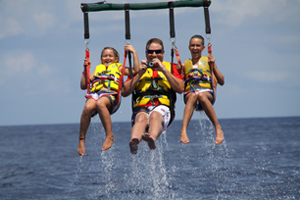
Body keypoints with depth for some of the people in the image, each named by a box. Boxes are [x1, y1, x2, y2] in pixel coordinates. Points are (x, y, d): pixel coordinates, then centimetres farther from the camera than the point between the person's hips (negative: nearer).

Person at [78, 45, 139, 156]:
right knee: (88, 107, -34)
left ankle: (109, 136, -36)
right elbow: (83, 85, 30)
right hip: (95, 93, 3)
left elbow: (136, 70, 10)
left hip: (110, 94, -3)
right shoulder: (98, 69, 36)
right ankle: (81, 140, -26)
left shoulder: (118, 68, 28)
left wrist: (134, 52, 11)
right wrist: (85, 70, 23)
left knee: (100, 104, -40)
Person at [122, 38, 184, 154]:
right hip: (141, 107, 1)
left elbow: (180, 89, 6)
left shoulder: (170, 67, 25)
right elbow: (125, 92, 15)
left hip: (162, 106, -1)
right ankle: (134, 142, -66)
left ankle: (152, 139, -68)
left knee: (155, 116, -38)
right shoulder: (139, 68, 27)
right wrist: (139, 74, 6)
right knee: (141, 118, -36)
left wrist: (164, 70, 2)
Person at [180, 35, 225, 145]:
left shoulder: (208, 61, 20)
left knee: (201, 96, -39)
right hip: (189, 93, 1)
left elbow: (221, 82, 12)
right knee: (193, 96, -38)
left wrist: (213, 66, 3)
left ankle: (218, 128, -37)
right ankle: (183, 131, -54)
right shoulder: (185, 64, 24)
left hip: (207, 93, -1)